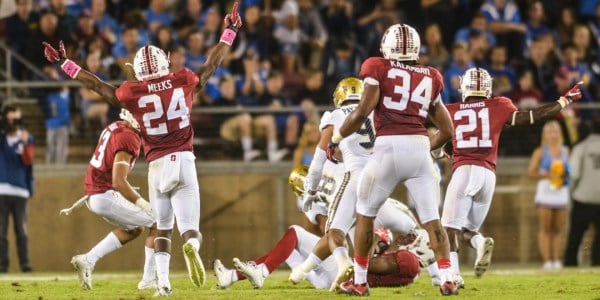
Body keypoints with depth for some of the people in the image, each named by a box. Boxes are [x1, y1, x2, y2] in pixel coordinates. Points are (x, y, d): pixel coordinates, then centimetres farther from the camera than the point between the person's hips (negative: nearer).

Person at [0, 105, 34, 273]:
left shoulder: (26, 138, 8)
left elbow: (28, 161, -3)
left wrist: (25, 144, -21)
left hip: (20, 190, 1)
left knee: (21, 230, -2)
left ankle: (25, 263, -1)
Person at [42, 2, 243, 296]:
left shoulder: (133, 93, -1)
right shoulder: (183, 81, 2)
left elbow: (97, 84, 12)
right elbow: (211, 64, 17)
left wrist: (64, 63, 24)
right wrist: (229, 32, 30)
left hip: (157, 166, 0)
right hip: (183, 161, 0)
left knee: (162, 229, 17)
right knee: (189, 227, 0)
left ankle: (163, 281, 5)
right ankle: (191, 246, -36)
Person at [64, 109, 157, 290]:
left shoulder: (115, 128, 12)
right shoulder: (128, 138, -19)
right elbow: (118, 181, -25)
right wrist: (141, 203, -21)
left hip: (92, 194, 9)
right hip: (106, 195, -9)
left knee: (134, 229, 26)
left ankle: (88, 260, 17)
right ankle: (149, 280, 2)